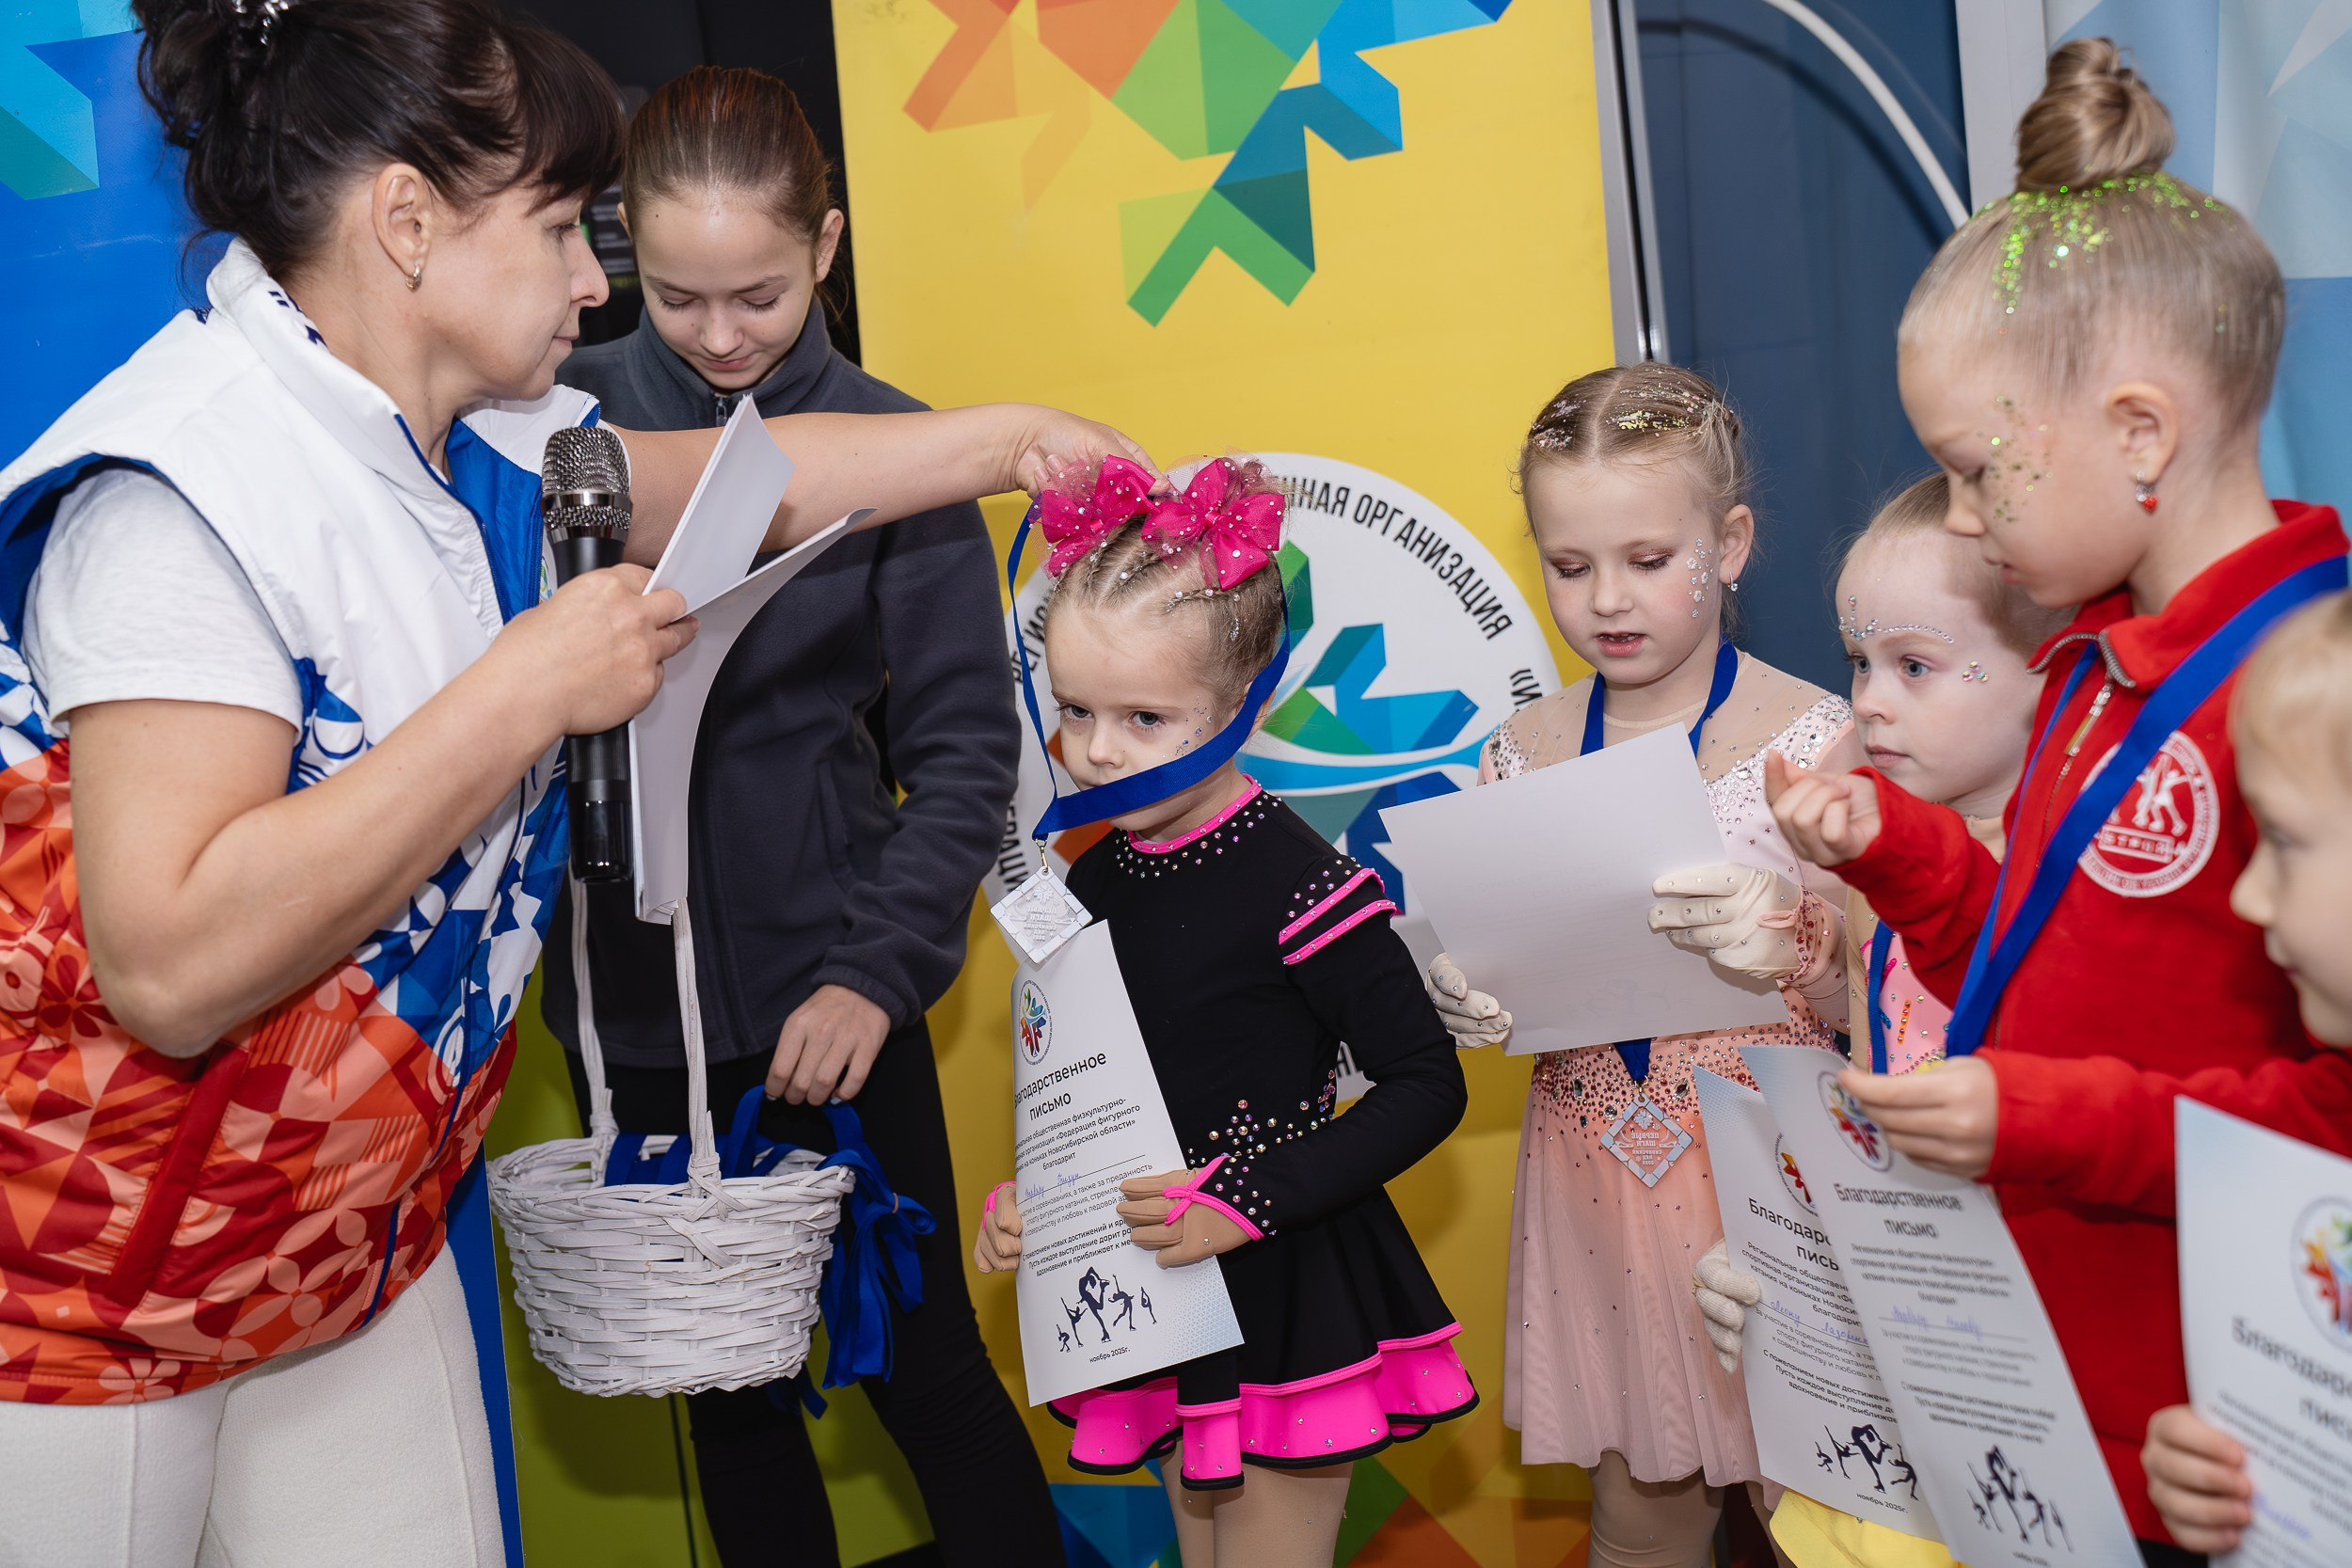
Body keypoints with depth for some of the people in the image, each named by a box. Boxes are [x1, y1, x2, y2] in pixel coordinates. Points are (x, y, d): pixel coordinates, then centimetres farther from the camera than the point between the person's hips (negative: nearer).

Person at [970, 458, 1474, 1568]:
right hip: (1171, 1304, 7)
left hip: (1290, 1299, -7)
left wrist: (1251, 1203, -23)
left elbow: (1427, 1087, -18)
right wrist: (1022, 1194, 0)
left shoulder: (1296, 884, -20)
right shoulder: (1093, 881, 3)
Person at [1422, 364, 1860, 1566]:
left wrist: (1788, 951, -28)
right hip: (1597, 1183, 3)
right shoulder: (1522, 753, 2)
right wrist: (1462, 999, -12)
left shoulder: (1815, 737, -8)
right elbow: (1494, 968, 10)